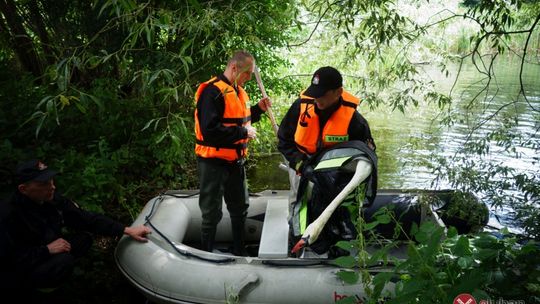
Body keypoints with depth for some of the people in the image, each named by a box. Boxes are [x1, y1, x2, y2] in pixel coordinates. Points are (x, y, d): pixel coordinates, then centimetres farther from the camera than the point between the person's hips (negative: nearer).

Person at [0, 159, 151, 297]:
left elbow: (86, 218, -9)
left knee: (84, 239, -7)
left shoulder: (52, 198, -10)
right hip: (17, 274, -6)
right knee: (63, 261, -28)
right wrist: (47, 250, -27)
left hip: (47, 255, 7)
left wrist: (127, 230, -16)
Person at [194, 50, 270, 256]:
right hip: (214, 162, -9)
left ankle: (239, 252, 37)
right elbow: (210, 130, -29)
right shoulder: (212, 91, -19)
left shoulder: (239, 91, 10)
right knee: (212, 213, 3)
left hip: (236, 161, 9)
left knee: (240, 208, 20)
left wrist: (257, 109, 5)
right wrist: (244, 133, -21)